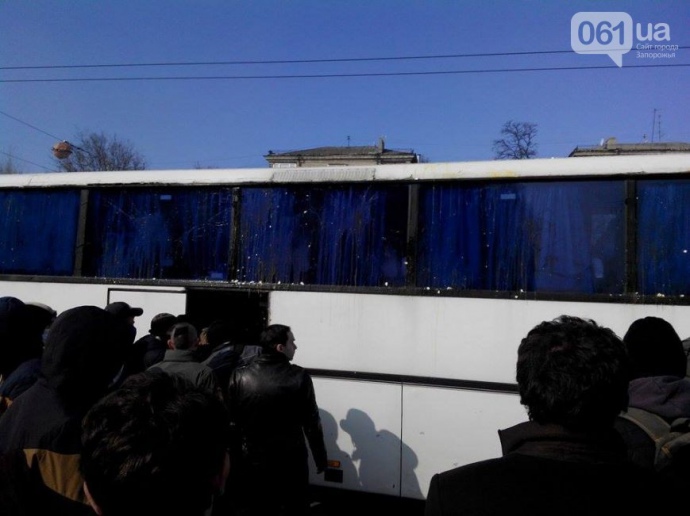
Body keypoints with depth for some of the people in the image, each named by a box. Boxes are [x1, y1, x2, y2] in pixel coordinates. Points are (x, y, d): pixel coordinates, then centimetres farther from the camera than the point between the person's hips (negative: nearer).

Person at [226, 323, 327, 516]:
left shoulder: (240, 376, -8)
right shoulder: (299, 377, -13)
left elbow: (229, 419, -2)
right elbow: (311, 423, -8)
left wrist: (231, 459, 10)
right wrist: (320, 458, 4)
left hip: (251, 461, 2)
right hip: (290, 462, -2)